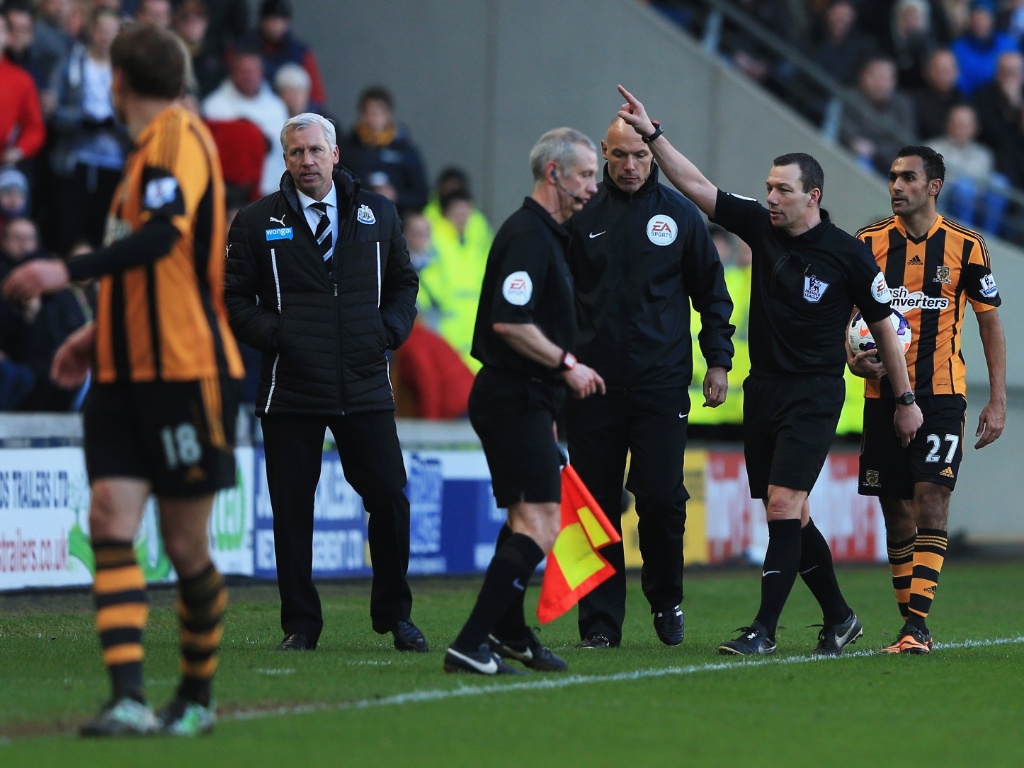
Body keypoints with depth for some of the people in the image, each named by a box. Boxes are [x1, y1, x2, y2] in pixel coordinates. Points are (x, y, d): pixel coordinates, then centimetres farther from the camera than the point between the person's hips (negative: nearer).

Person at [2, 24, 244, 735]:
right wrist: (101, 332, 27)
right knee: (111, 518, -9)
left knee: (185, 543, 1)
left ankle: (197, 697, 18)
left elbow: (166, 232, -28)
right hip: (127, 372, 8)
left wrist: (68, 272, -36)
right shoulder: (148, 147, 19)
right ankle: (128, 700, -17)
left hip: (188, 370, -8)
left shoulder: (179, 135, -10)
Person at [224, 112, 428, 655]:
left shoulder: (377, 214, 10)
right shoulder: (257, 222, 3)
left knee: (389, 499, 0)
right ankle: (300, 624, 10)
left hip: (365, 385, 2)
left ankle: (395, 615, 15)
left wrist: (389, 329, 2)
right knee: (292, 510, 1)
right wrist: (273, 334, -10)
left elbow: (404, 282, 19)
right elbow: (235, 298, 4)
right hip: (290, 391, -1)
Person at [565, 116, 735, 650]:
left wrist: (718, 361, 7)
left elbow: (712, 292, 12)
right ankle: (600, 621, 7)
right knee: (597, 502, 1)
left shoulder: (679, 214, 5)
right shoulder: (581, 215, 5)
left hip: (661, 383, -1)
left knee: (662, 498, -6)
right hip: (593, 383, 1)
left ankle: (666, 601, 16)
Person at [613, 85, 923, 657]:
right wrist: (652, 133, -6)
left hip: (814, 395, -5)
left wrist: (907, 399, 1)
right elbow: (695, 186, 3)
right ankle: (839, 619, 23)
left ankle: (765, 628, -12)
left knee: (784, 506, -15)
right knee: (790, 517, 9)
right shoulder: (761, 227, 3)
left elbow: (884, 324, -1)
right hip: (764, 390, 5)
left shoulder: (849, 254, -8)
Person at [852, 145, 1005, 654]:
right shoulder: (869, 243, 4)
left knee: (931, 502, -14)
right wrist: (853, 358, -11)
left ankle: (917, 624, -19)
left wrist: (997, 400, 1)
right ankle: (911, 625, 14)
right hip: (883, 395, 3)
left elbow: (989, 321, 6)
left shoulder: (964, 246, -1)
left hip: (941, 393, -3)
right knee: (896, 512, 5)